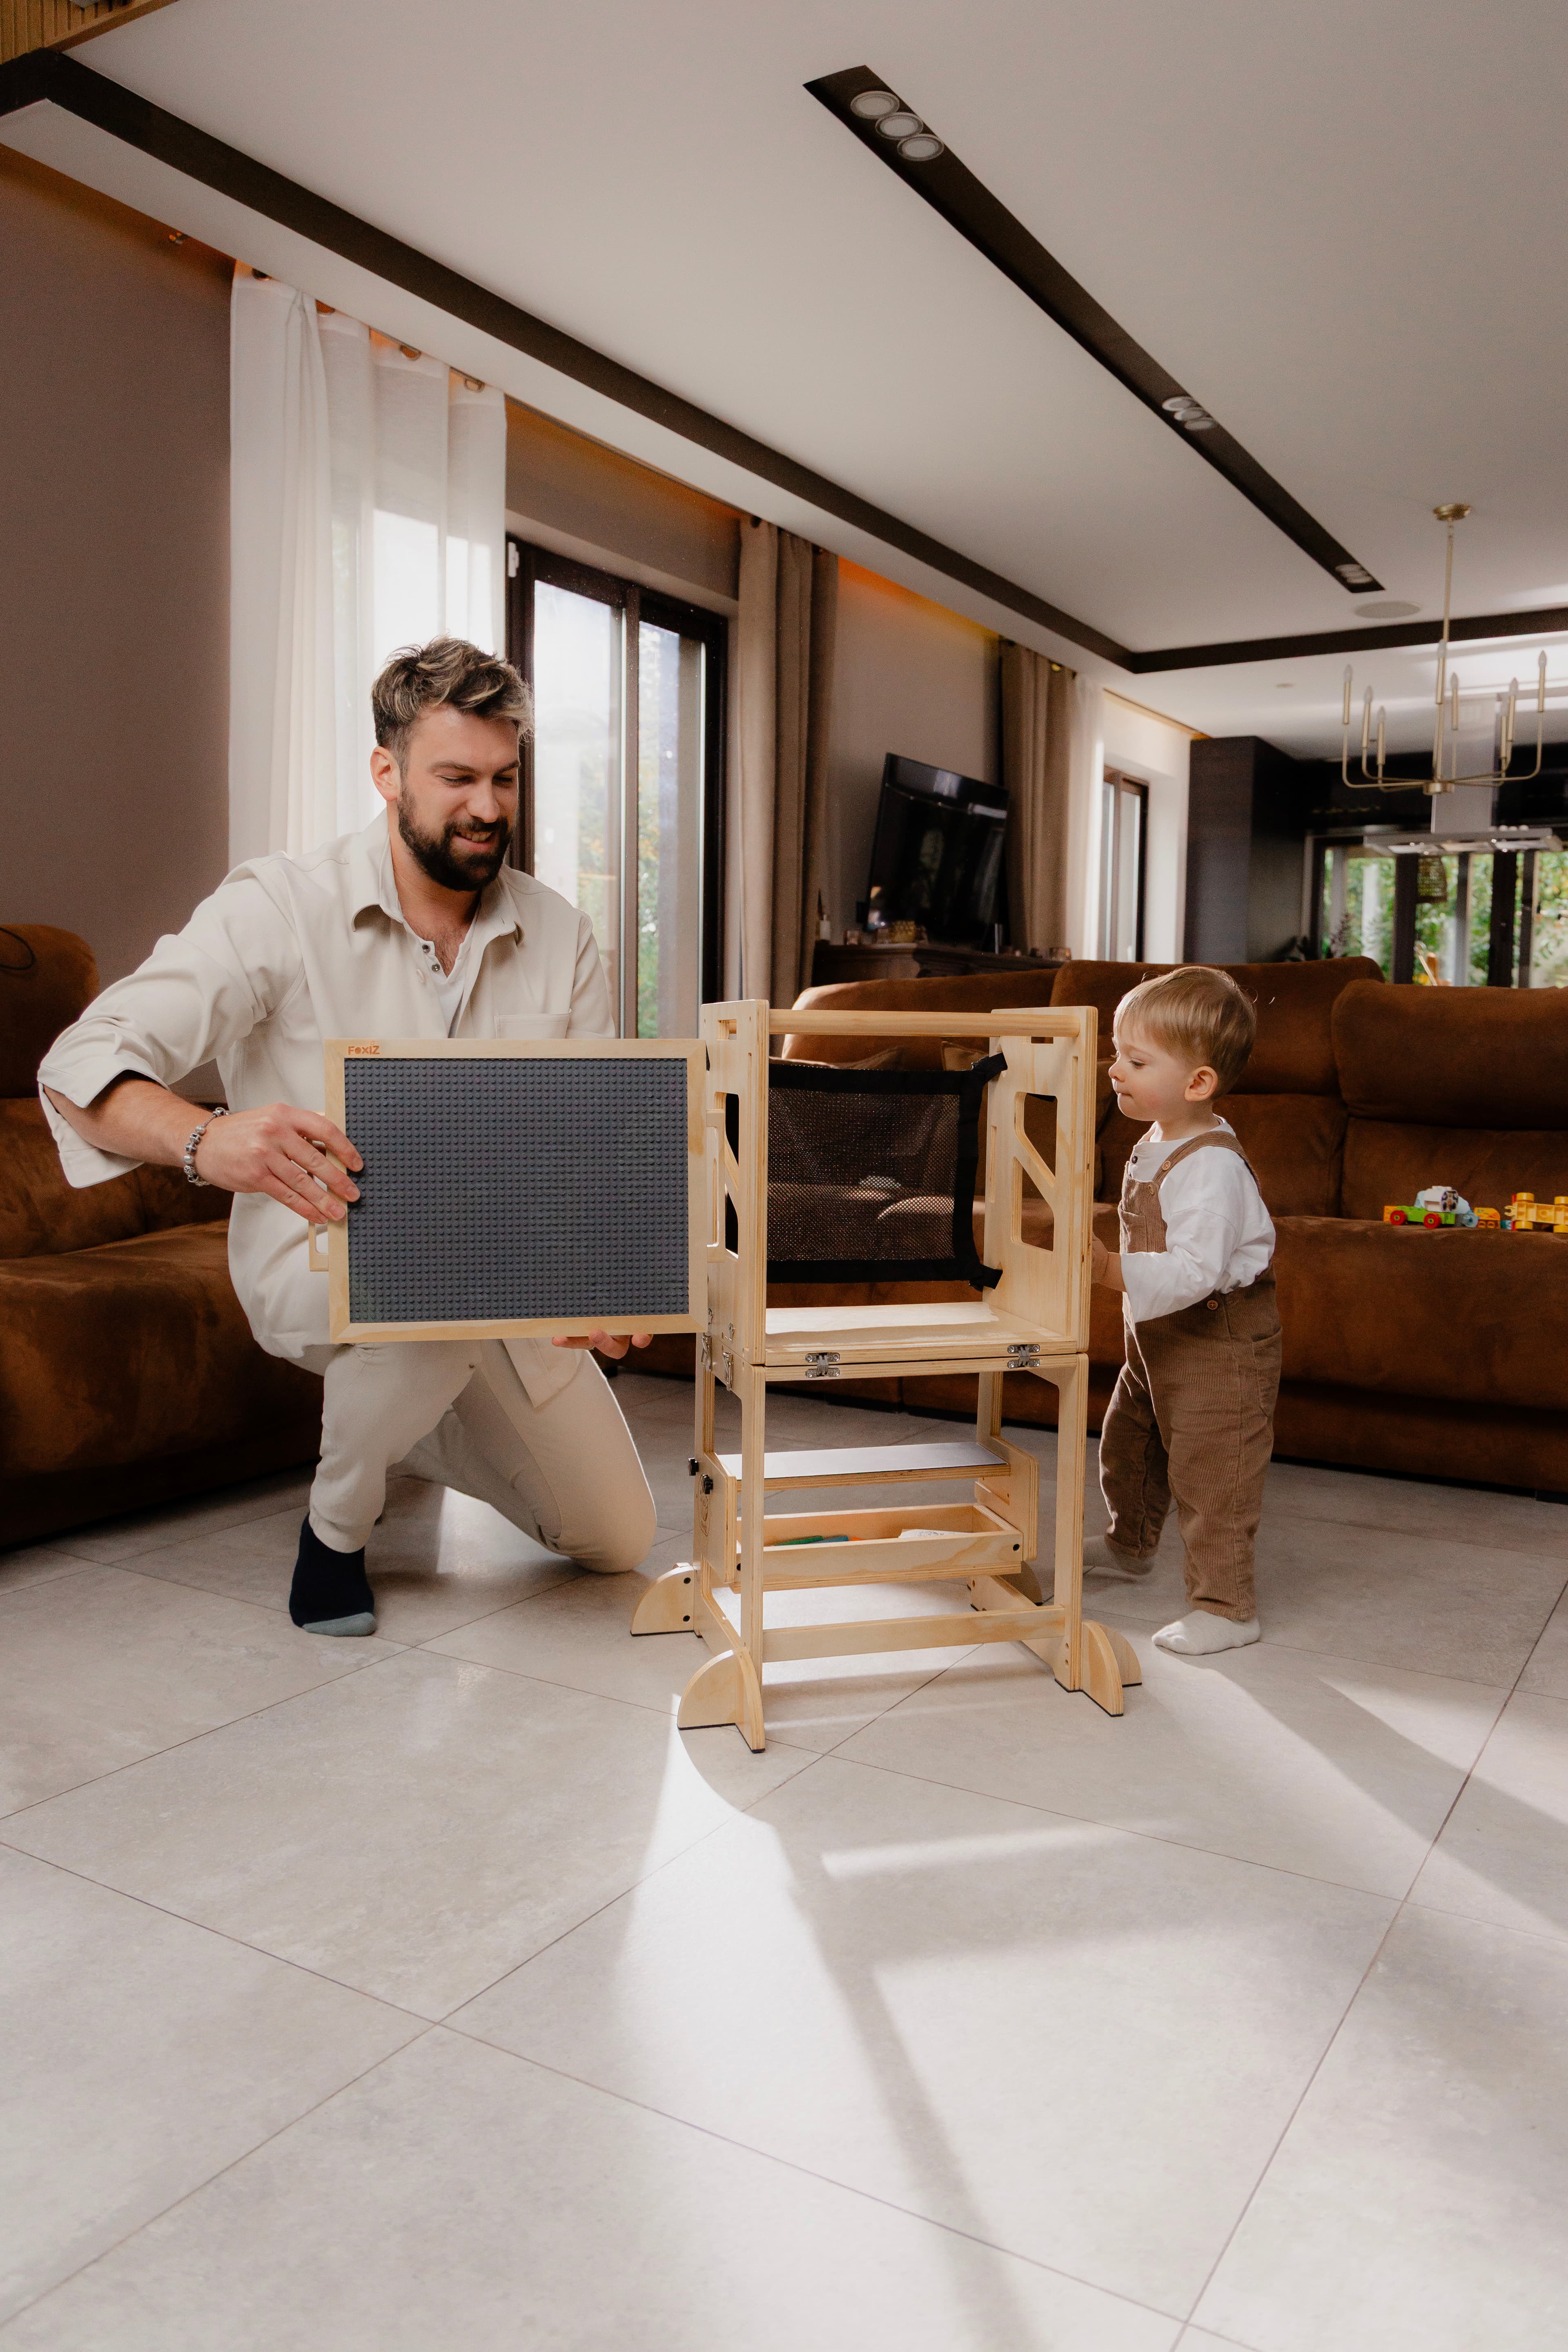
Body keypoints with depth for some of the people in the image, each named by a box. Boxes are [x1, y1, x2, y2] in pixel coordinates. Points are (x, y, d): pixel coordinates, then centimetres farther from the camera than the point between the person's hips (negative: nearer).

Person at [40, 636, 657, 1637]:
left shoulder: (559, 934, -6)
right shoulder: (279, 906, -18)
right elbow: (82, 1067, -26)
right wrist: (208, 1140, -48)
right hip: (316, 1254, -4)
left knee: (618, 1541, 9)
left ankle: (417, 1422, 36)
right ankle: (337, 1525, -8)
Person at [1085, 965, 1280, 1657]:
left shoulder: (1211, 1166, -29)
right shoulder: (1154, 1144, 3)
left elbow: (1197, 1270, -37)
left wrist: (1113, 1271, -42)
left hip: (1220, 1344, -10)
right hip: (1155, 1333, 10)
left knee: (1210, 1473, -1)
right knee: (1128, 1445, 25)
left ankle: (1225, 1607, 13)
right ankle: (1130, 1544, 48)